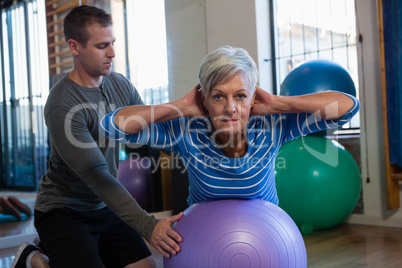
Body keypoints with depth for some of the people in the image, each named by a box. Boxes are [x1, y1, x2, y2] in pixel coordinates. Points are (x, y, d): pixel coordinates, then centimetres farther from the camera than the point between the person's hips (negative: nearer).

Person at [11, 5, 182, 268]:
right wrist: (148, 226, -36)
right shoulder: (62, 106, -24)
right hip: (64, 212, -7)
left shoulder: (120, 85, -2)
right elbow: (97, 177, -29)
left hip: (105, 208, 7)